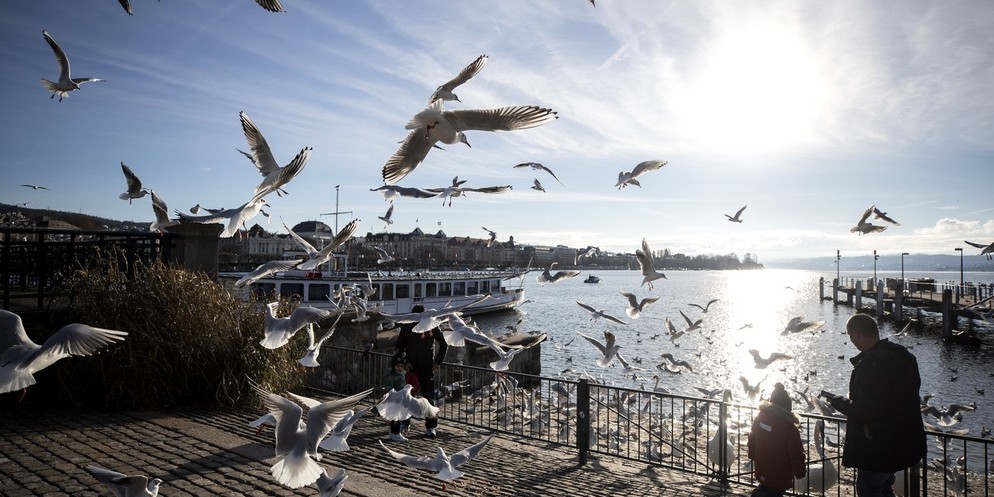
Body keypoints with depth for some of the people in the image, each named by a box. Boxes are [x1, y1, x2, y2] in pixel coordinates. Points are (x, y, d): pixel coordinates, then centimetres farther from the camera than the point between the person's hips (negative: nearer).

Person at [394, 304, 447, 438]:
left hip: (426, 367, -2)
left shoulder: (432, 327, -4)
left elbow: (444, 345, 6)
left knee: (429, 397, -3)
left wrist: (438, 361, -2)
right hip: (409, 366, 2)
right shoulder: (406, 327, 0)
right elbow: (399, 345, 9)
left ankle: (430, 427, 3)